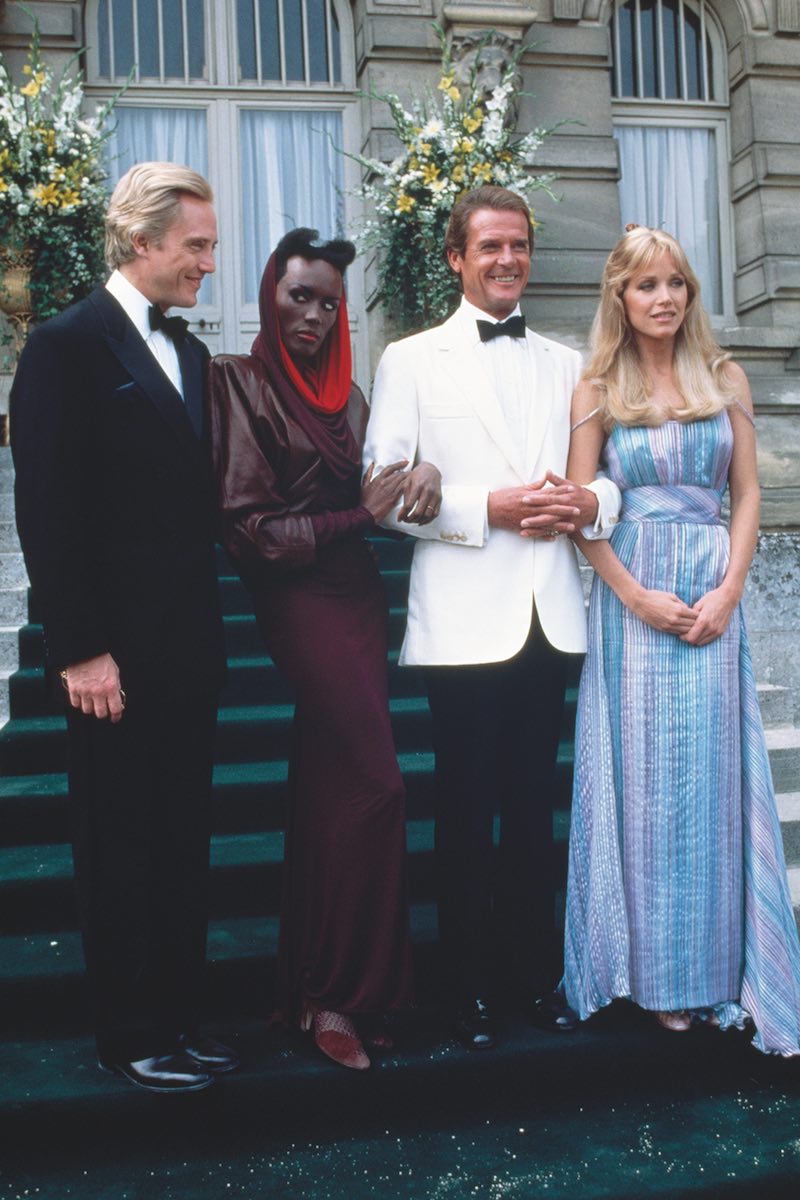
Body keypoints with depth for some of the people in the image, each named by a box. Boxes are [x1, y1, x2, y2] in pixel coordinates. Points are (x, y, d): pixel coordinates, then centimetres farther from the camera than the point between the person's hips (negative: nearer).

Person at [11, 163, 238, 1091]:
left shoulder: (189, 353, 14)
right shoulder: (67, 345, -8)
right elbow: (47, 512, -14)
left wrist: (209, 627, 10)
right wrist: (80, 650, -16)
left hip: (187, 648, 7)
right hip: (116, 655, -7)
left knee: (182, 840, 13)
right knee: (120, 845, 6)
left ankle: (178, 1017, 27)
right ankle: (130, 1036, 21)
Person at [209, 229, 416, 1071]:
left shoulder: (347, 395, 15)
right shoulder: (242, 383, -4)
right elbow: (247, 524, -10)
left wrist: (403, 492, -2)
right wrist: (356, 515, -12)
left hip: (355, 596, 7)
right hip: (300, 602, -7)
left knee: (331, 794, 9)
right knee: (374, 787, -10)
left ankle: (313, 987, 21)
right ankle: (340, 993, 6)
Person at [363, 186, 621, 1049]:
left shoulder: (567, 365, 16)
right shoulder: (410, 361, 3)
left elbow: (611, 473, 15)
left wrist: (588, 502, -8)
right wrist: (487, 508, -16)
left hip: (549, 615, 4)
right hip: (465, 618, -3)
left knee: (535, 808, 13)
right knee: (466, 813, 5)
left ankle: (532, 971, 27)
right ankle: (471, 986, 20)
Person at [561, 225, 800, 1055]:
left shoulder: (724, 379, 9)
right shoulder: (598, 389, 3)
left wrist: (726, 591, -7)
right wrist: (637, 595, -11)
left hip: (711, 595, 2)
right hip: (630, 597, -1)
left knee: (711, 772, 4)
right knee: (643, 777, 4)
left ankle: (717, 963, 18)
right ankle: (658, 971, 17)